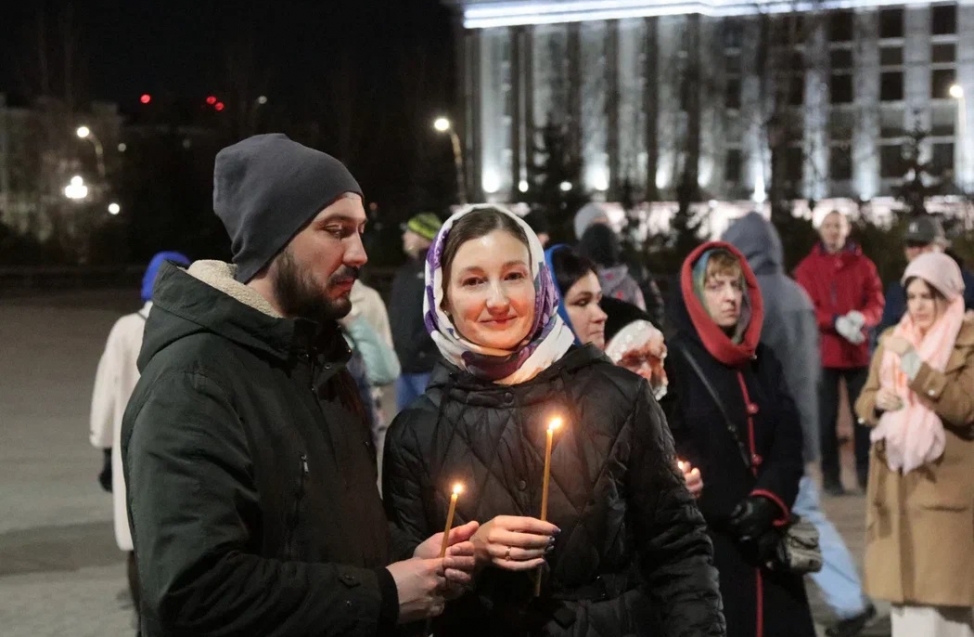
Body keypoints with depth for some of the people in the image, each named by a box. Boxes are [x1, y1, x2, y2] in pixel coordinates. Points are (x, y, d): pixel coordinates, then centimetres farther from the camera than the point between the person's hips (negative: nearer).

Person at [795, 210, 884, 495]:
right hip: (824, 352, -1)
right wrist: (836, 322, -23)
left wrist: (861, 318, -22)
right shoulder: (808, 267, 3)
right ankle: (830, 476, 5)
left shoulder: (863, 265, 8)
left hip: (858, 351, 1)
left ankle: (867, 474, 11)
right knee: (827, 417, -1)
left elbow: (876, 303, 1)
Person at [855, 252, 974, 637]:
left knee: (942, 589, -8)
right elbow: (863, 402, 14)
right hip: (897, 485, 5)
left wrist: (915, 363, -23)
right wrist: (879, 401, -10)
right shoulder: (892, 340, 13)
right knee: (903, 585, 8)